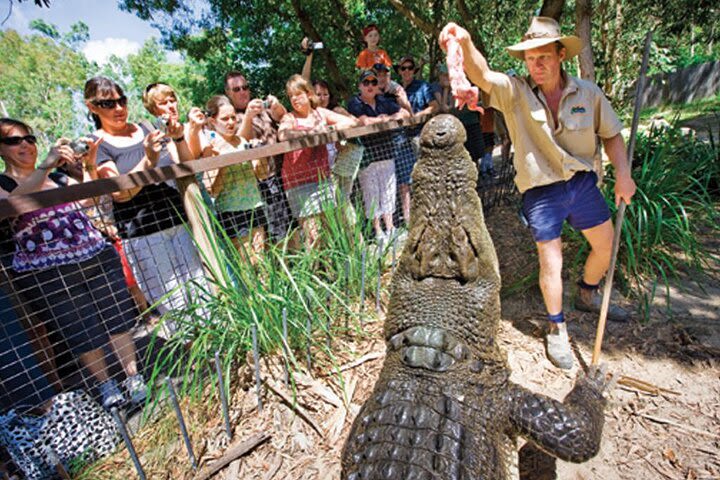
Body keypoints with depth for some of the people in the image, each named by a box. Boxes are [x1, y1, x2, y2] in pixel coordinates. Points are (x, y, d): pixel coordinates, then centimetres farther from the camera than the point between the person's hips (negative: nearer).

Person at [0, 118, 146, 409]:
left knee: (117, 318, 4)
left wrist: (90, 165, -10)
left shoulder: (60, 176, 15)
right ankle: (105, 385, 24)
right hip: (46, 273, -3)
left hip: (96, 256, 3)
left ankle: (134, 377, 16)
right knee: (81, 332, 6)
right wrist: (46, 165, -30)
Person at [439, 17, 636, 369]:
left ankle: (588, 295, 49)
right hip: (541, 192, -4)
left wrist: (622, 174, -5)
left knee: (606, 246, 18)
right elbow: (482, 75, -31)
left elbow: (611, 134, 8)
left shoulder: (587, 93, -1)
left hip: (583, 182, 5)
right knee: (550, 263, 0)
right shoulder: (515, 91, -11)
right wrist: (466, 43, -50)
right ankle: (556, 328, 25)